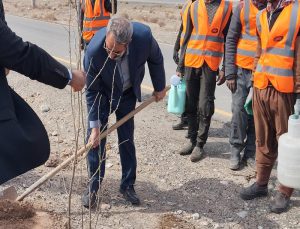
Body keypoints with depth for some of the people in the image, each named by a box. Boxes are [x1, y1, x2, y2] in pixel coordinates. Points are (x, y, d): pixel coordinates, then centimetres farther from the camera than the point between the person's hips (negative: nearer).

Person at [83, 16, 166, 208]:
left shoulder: (144, 36, -35)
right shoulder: (94, 51, -37)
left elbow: (156, 60, -10)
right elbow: (93, 92, -24)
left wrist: (160, 87, 2)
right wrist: (95, 126, -23)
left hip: (127, 94, 2)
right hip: (102, 95, -1)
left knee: (127, 140, 8)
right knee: (96, 139, -3)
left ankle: (128, 185, 21)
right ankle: (93, 187, 12)